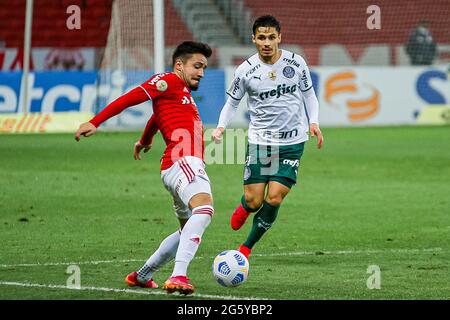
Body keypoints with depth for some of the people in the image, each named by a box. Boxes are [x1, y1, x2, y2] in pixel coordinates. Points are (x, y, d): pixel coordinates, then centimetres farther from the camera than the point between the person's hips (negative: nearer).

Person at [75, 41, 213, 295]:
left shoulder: (184, 92, 31)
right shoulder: (169, 81, 2)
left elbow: (157, 117, 49)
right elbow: (129, 99, -5)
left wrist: (145, 141, 68)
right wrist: (95, 123, -12)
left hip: (191, 165, 11)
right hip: (182, 162, -11)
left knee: (189, 231, 21)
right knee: (204, 208, -33)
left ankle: (142, 276, 32)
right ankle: (178, 276, -46)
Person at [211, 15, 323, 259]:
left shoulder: (296, 63, -3)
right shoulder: (246, 70, -6)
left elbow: (309, 93, 11)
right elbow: (232, 101, 6)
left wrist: (313, 122, -2)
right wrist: (221, 127, -10)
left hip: (292, 142, 0)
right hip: (259, 141, 0)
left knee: (274, 199, -9)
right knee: (253, 200, -3)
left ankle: (247, 247, 11)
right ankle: (244, 209, 38)